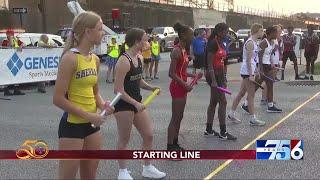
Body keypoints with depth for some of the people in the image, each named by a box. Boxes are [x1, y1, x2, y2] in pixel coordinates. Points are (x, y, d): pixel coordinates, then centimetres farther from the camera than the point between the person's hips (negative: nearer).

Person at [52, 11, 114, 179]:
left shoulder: (95, 59, 7)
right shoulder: (70, 58, -17)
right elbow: (58, 99, -19)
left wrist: (102, 105, -2)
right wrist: (87, 115, -18)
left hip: (92, 125, 8)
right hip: (72, 125, -8)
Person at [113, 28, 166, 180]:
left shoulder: (139, 58, 6)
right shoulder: (124, 61, -21)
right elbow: (118, 90, -22)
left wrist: (150, 87, 2)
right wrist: (135, 103, -23)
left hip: (137, 103, 9)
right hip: (123, 105, -9)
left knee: (149, 135, 13)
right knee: (124, 140, 6)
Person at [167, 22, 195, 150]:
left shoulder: (183, 50, 10)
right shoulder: (177, 51, -18)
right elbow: (172, 73, -21)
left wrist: (192, 75, 9)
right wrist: (185, 85, -21)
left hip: (182, 87, 9)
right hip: (177, 87, -9)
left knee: (179, 118, 16)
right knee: (175, 119, -3)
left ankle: (175, 144, 26)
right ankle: (170, 147, 5)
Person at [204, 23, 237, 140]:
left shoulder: (221, 44, 13)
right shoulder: (213, 43, -14)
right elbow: (209, 64, -18)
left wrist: (224, 80, 20)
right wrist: (213, 81, -23)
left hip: (220, 76, 9)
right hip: (213, 75, -9)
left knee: (213, 102, 13)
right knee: (223, 102, -7)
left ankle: (208, 130, 21)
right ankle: (223, 133, -1)